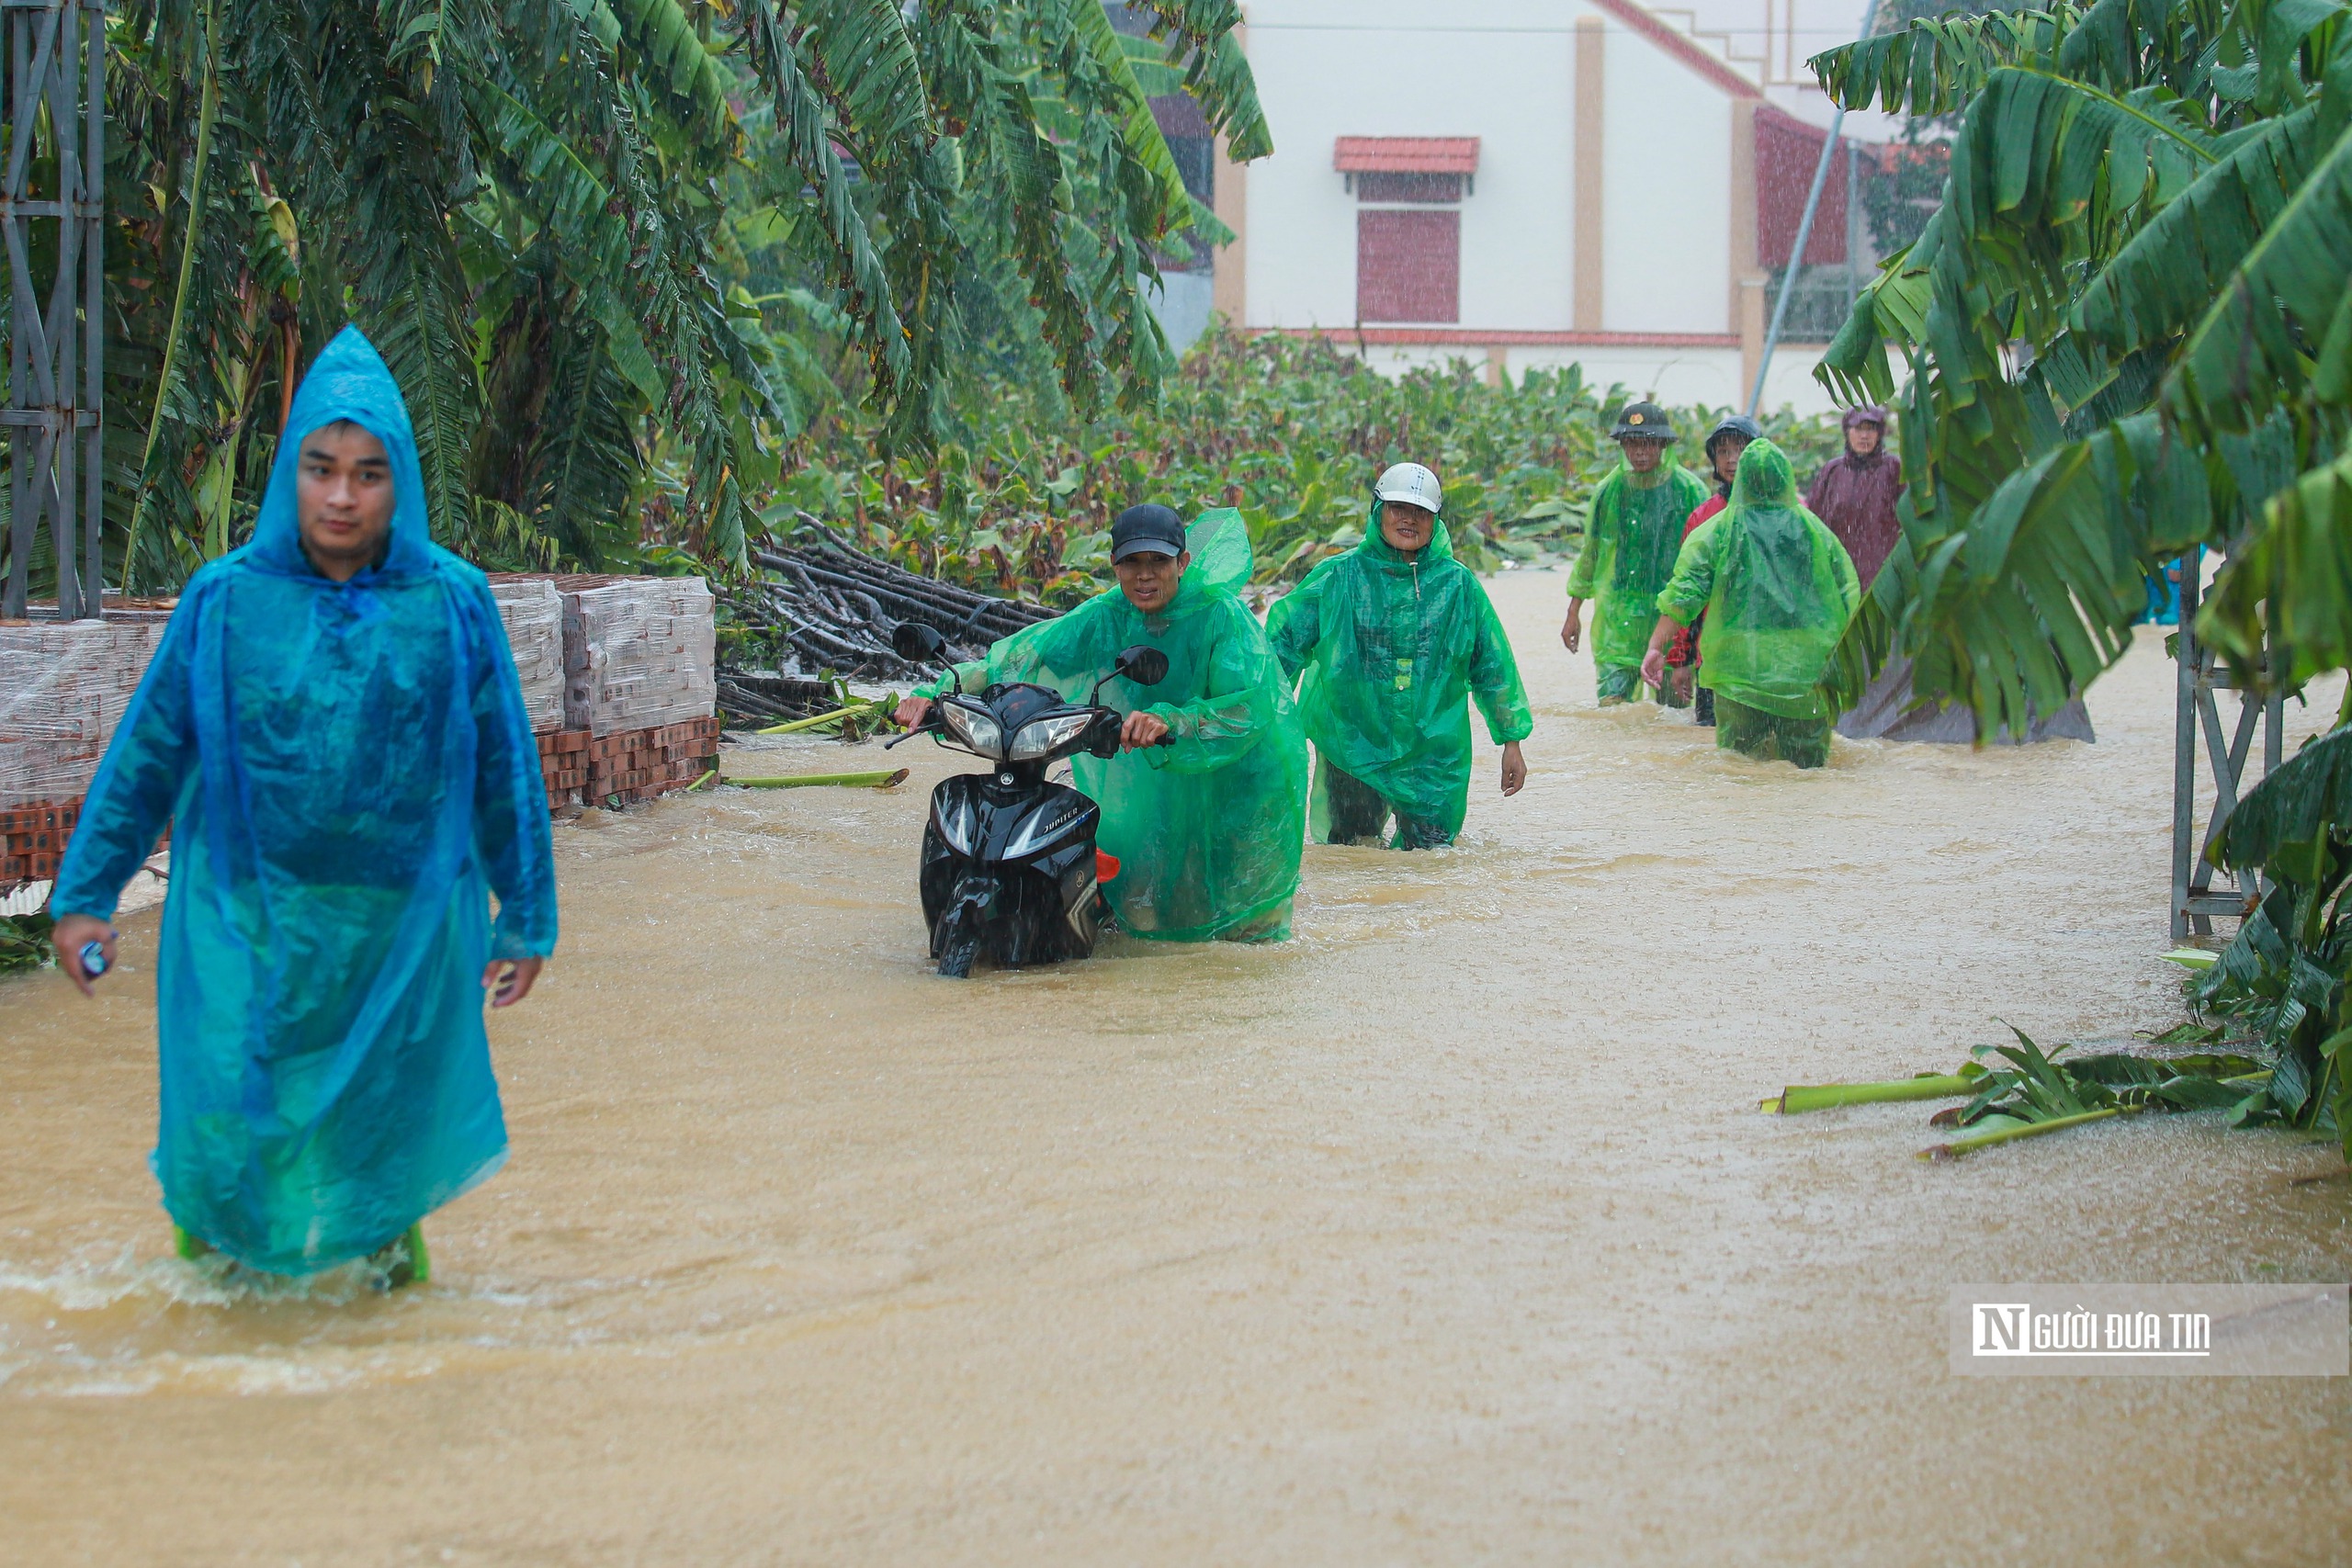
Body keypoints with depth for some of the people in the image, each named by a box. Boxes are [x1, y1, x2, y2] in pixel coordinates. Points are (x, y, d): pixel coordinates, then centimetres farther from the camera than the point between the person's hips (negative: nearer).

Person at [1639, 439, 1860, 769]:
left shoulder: (1717, 530, 1)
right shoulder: (1814, 530, 5)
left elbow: (1683, 593, -6)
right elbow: (1849, 596, 8)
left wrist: (1656, 646, -2)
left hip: (1738, 665, -1)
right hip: (1805, 669, 1)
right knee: (1809, 766, 8)